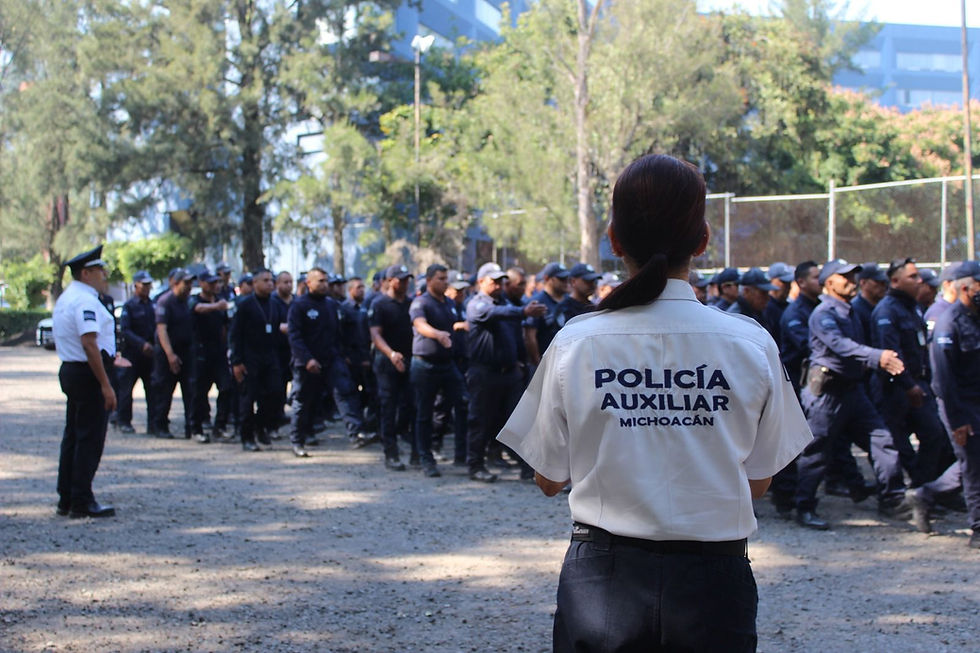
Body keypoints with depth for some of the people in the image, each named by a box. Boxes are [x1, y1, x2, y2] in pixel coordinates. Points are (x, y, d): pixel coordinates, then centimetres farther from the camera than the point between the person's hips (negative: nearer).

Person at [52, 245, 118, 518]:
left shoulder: (65, 299, 16)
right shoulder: (85, 301, -17)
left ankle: (66, 500, 19)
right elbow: (89, 344, -25)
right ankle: (82, 502, -2)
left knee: (73, 437, 14)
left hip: (69, 370, 10)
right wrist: (106, 385, -25)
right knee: (90, 439, -5)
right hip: (89, 373, -10)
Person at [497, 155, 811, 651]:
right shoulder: (751, 345, -7)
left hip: (603, 578, 0)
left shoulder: (574, 344, -7)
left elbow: (549, 479, 2)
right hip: (712, 582, 0)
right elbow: (758, 482, 3)